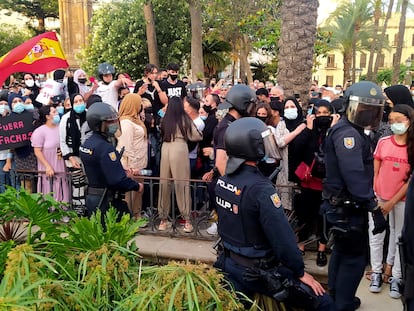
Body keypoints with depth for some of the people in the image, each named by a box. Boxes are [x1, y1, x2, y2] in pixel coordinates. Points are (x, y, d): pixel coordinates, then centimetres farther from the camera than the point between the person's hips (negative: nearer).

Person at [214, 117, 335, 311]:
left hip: (229, 264, 8)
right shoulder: (260, 188, -26)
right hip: (259, 271, -7)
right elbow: (282, 236, -24)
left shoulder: (222, 181, -1)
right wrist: (300, 272, -11)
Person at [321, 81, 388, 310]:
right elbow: (355, 177, -30)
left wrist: (370, 203, 13)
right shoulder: (347, 133, -21)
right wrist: (375, 208, -28)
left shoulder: (353, 131, 13)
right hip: (348, 207, -11)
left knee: (342, 251, 21)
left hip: (345, 205, 11)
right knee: (355, 257, 0)